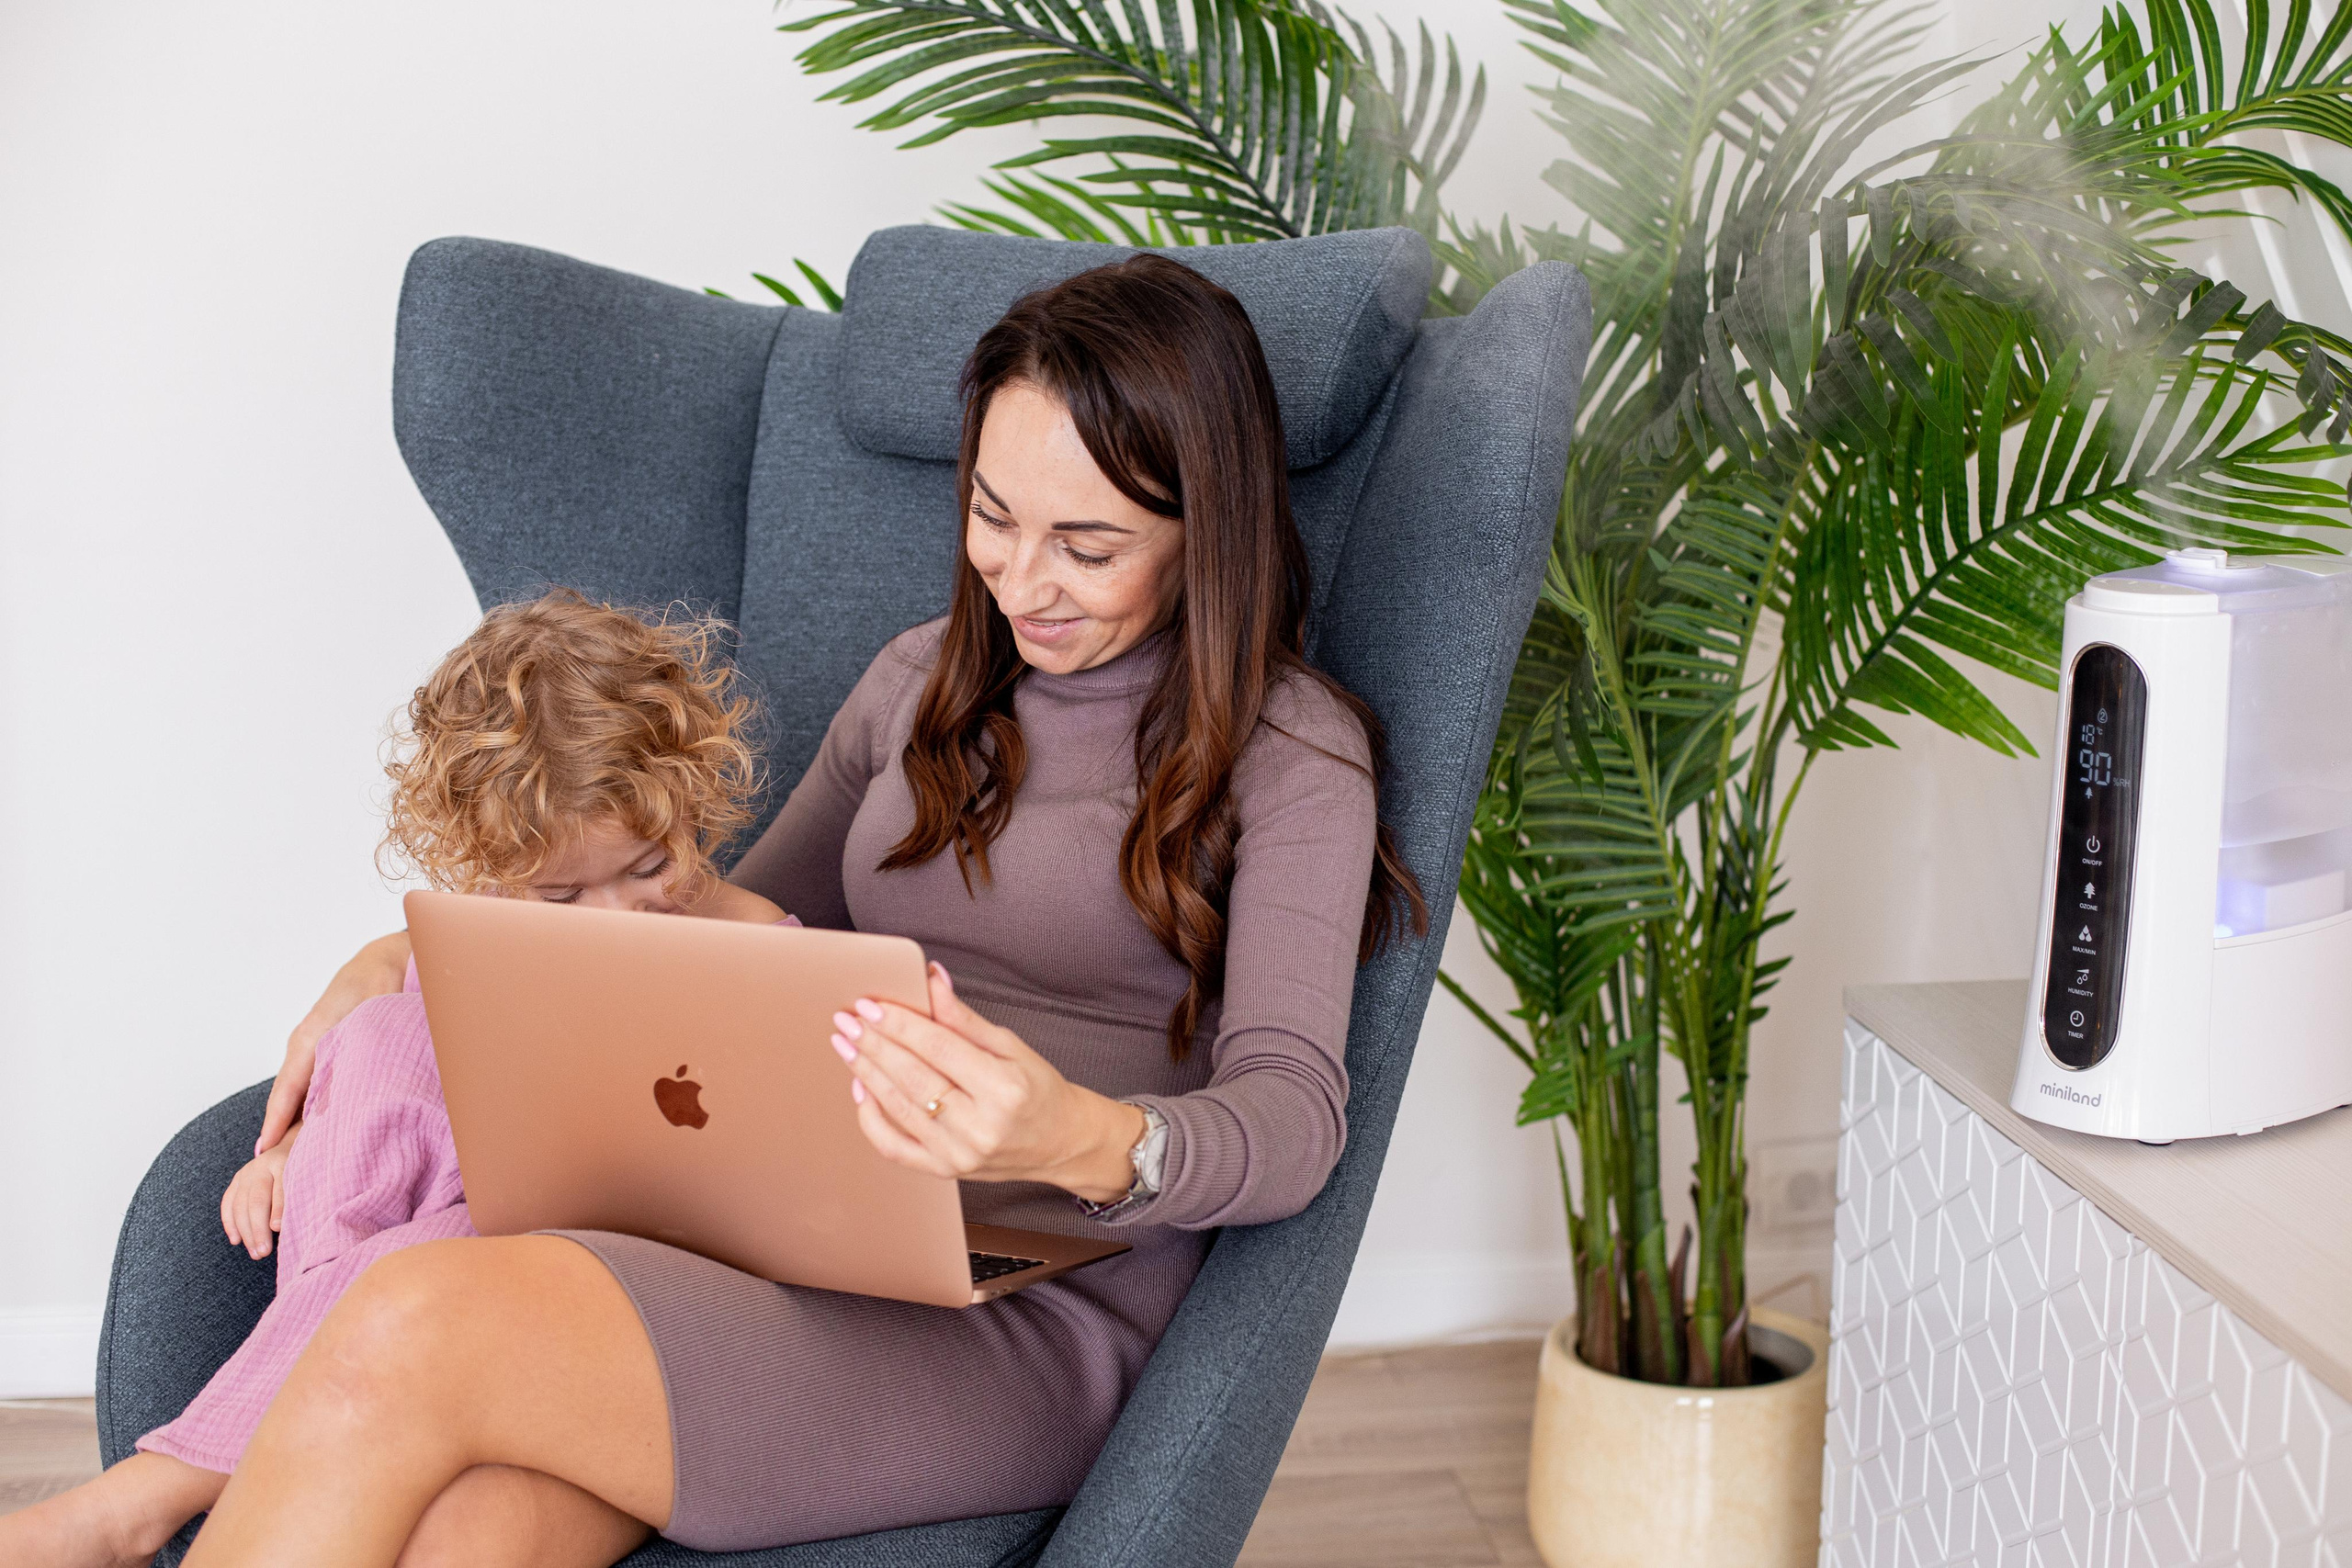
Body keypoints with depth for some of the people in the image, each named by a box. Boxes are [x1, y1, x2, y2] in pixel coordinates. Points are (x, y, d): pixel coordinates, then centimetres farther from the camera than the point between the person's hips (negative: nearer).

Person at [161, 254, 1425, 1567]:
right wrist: (425, 958, 16)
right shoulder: (924, 682, 19)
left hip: (1032, 1316, -5)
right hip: (776, 1241, 5)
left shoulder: (1291, 750, 0)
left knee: (409, 1333, -28)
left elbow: (1294, 1115, -12)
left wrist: (1083, 1140, -35)